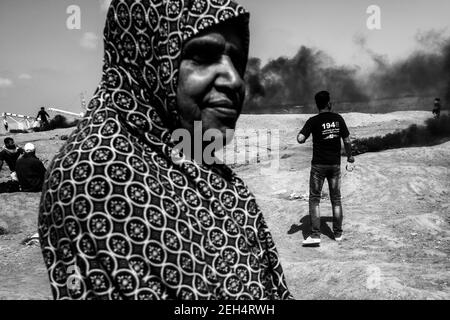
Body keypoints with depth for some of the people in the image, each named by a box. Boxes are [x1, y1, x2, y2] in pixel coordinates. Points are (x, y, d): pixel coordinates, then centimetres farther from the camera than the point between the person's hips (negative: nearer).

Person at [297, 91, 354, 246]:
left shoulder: (313, 121, -9)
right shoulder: (338, 118, 1)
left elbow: (300, 139, -20)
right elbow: (347, 140, 4)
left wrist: (300, 134, 3)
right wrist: (349, 156, 20)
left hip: (319, 165, -3)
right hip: (335, 164, 3)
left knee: (314, 199, 2)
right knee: (336, 199, 13)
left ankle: (315, 235, -4)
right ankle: (338, 233, 19)